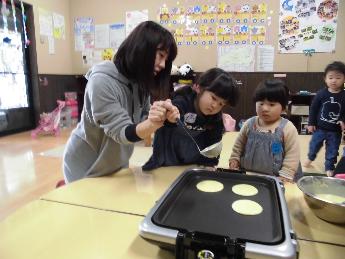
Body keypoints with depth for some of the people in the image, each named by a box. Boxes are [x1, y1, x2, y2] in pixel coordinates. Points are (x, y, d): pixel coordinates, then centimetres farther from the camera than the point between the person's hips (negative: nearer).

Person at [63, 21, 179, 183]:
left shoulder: (141, 81, -5)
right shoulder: (102, 81, -28)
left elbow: (141, 122, -8)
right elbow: (122, 133, -30)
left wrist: (164, 118, -28)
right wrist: (153, 123, -49)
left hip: (117, 164, 7)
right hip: (86, 167, -7)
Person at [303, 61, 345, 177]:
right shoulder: (321, 94, -10)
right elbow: (313, 109, -4)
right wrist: (311, 123, -4)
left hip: (335, 130, 0)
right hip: (320, 127, 0)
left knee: (332, 150, 12)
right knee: (314, 145, 16)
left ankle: (329, 167, 30)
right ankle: (310, 158, 44)